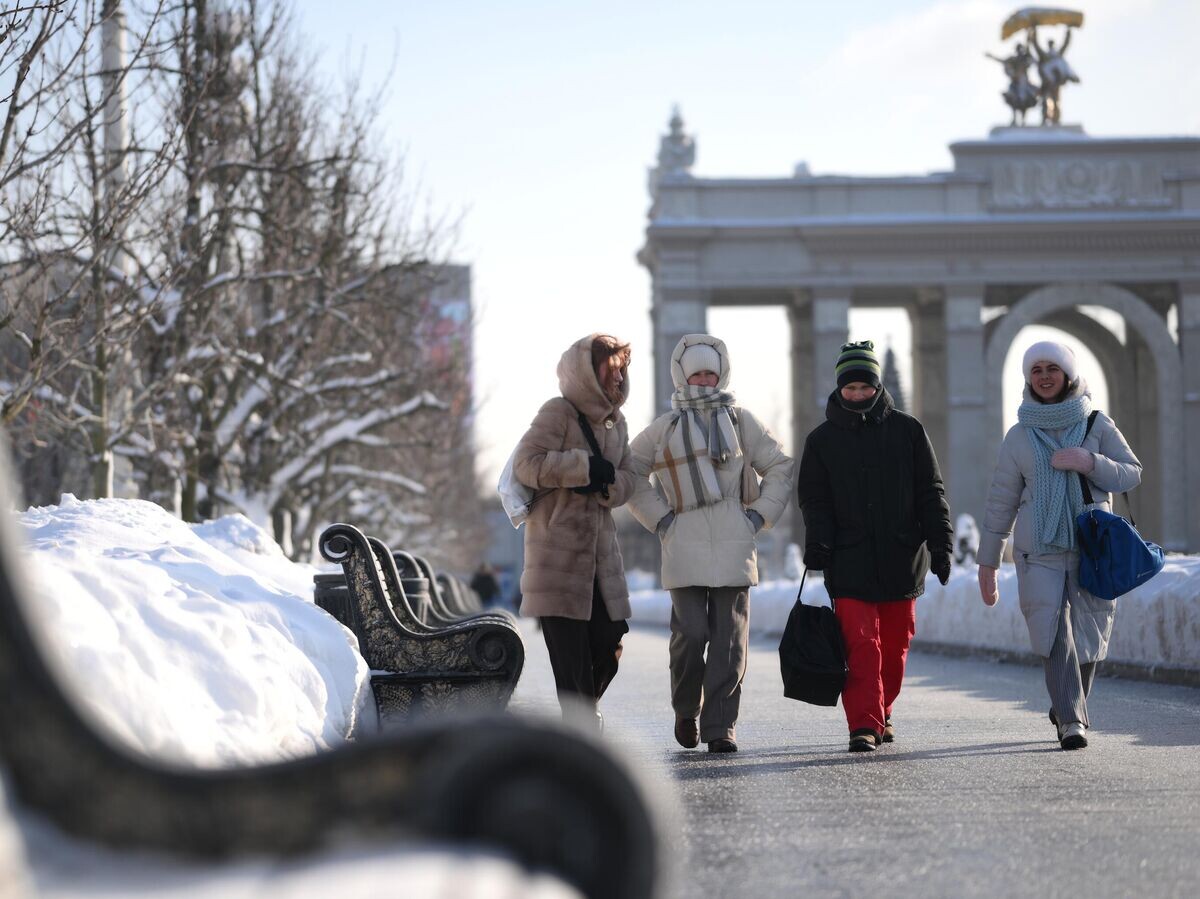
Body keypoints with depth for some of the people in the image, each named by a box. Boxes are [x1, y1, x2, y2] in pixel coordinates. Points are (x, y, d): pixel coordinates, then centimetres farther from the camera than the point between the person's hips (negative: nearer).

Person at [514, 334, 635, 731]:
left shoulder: (616, 421, 15)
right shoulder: (558, 412, -8)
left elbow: (626, 481, 10)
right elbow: (526, 463, -18)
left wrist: (605, 482, -12)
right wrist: (586, 466, -18)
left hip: (601, 550, 7)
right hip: (558, 547, -7)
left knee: (608, 646, 6)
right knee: (571, 654, -7)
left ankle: (581, 718, 25)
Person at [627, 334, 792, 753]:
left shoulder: (740, 420, 11)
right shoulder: (665, 427, 9)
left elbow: (780, 467, 17)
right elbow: (628, 472, 16)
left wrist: (759, 514, 6)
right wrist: (659, 517, 6)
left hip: (734, 546, 1)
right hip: (684, 549, -1)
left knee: (729, 640, -3)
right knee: (690, 633, -10)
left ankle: (720, 726, 2)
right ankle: (686, 710, 15)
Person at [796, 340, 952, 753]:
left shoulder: (907, 430, 6)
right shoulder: (822, 439, 6)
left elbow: (930, 492, 7)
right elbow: (814, 500, 5)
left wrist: (940, 544, 0)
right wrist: (818, 544, -10)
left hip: (901, 559, 1)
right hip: (850, 562, -1)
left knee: (895, 643, 9)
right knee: (860, 643, -11)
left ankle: (882, 713, 26)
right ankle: (864, 725, -11)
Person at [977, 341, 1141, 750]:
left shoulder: (1096, 424, 5)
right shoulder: (1020, 436, 6)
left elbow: (1132, 474, 2)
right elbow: (1001, 502, 9)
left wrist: (1089, 463, -16)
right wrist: (987, 563, 8)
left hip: (1093, 551, 1)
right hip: (1039, 554, -1)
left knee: (1087, 639, 5)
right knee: (1053, 633, -16)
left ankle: (1066, 708, 27)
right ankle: (1071, 721, -17)